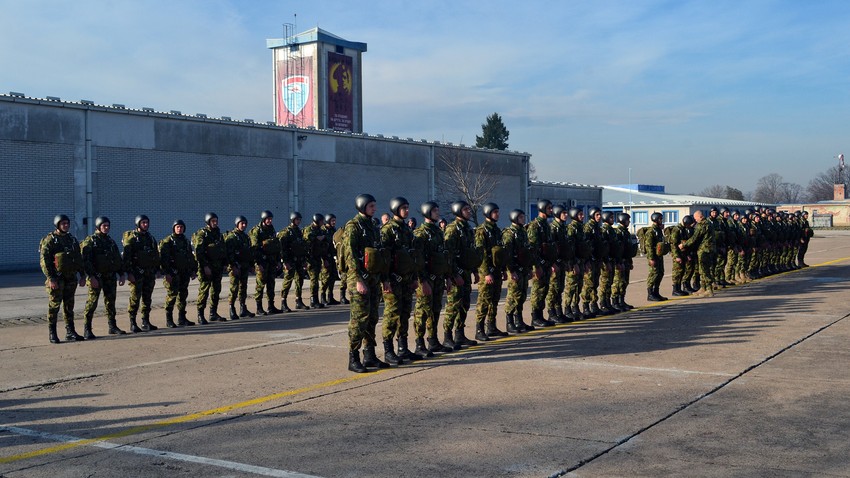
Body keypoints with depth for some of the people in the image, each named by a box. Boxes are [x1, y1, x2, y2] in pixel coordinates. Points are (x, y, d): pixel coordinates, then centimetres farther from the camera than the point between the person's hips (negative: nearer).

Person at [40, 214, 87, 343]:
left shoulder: (72, 239, 13)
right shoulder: (49, 240, -6)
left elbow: (79, 258, 18)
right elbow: (44, 260, -12)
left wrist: (82, 275, 12)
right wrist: (50, 278, -18)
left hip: (71, 278, 6)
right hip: (57, 278, -6)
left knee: (69, 306, 9)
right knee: (54, 305, -3)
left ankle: (70, 332, 14)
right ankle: (52, 334, 3)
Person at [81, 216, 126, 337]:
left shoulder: (110, 241, 15)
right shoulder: (90, 241, -5)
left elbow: (118, 259, 20)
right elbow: (86, 260, -14)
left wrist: (121, 274, 13)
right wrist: (91, 276, -21)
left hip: (111, 277, 6)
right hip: (96, 277, -6)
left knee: (110, 301, 9)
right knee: (92, 302, -6)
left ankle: (113, 326, 17)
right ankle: (87, 330, -3)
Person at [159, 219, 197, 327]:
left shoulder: (186, 241, 16)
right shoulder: (167, 241, -5)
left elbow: (191, 256, 22)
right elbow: (163, 258, -11)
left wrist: (194, 270, 15)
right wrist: (166, 273, -18)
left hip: (185, 273, 6)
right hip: (173, 273, -6)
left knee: (183, 295, 8)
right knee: (172, 295, -8)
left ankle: (182, 318, 16)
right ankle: (169, 320, -2)